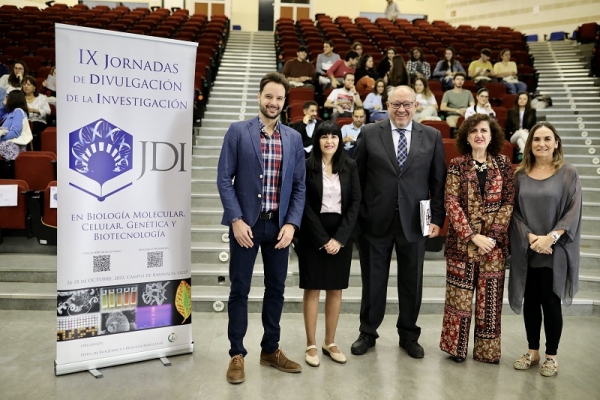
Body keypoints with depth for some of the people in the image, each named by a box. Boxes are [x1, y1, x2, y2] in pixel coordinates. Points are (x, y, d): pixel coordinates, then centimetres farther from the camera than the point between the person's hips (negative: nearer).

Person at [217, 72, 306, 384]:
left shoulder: (294, 138, 7)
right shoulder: (238, 131, -2)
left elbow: (299, 186, 7)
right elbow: (224, 179, -6)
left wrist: (291, 223, -4)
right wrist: (236, 220, -13)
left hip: (279, 225, 4)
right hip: (246, 223, -3)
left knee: (276, 289, 12)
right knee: (239, 289, 5)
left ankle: (271, 349, 28)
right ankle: (237, 354, 19)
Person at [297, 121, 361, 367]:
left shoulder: (350, 166, 4)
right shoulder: (307, 166, -4)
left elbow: (355, 202, 0)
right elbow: (305, 206, -7)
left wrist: (340, 237, -9)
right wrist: (323, 239, -13)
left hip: (341, 234, 3)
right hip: (313, 234, -2)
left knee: (336, 290, 8)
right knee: (312, 289, 3)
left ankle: (330, 343, 21)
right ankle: (311, 345, 13)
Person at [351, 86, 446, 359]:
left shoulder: (432, 137, 4)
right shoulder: (369, 134, 1)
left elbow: (438, 182, 4)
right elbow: (357, 177, 2)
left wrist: (437, 218, -2)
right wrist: (355, 214, -2)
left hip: (414, 221, 1)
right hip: (375, 220, -1)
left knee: (412, 283, 12)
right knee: (373, 280, 11)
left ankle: (408, 335, 31)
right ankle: (368, 332, 29)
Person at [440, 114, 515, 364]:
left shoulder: (503, 164, 3)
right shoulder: (457, 165, -1)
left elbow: (509, 202, 0)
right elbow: (451, 203, -7)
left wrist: (492, 235, -11)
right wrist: (473, 235, -15)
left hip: (494, 242, 1)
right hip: (462, 242, -1)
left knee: (490, 297, 7)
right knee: (459, 295, 5)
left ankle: (487, 350, 22)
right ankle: (456, 347, 21)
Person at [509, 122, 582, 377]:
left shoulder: (568, 174, -1)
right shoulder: (520, 175, 5)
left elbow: (573, 211, -7)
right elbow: (515, 212, 3)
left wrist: (550, 238, -17)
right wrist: (530, 237, -11)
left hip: (555, 251, -2)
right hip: (526, 250, 3)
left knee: (550, 302, 2)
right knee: (530, 300, 9)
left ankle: (552, 355, 19)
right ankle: (533, 351, 24)